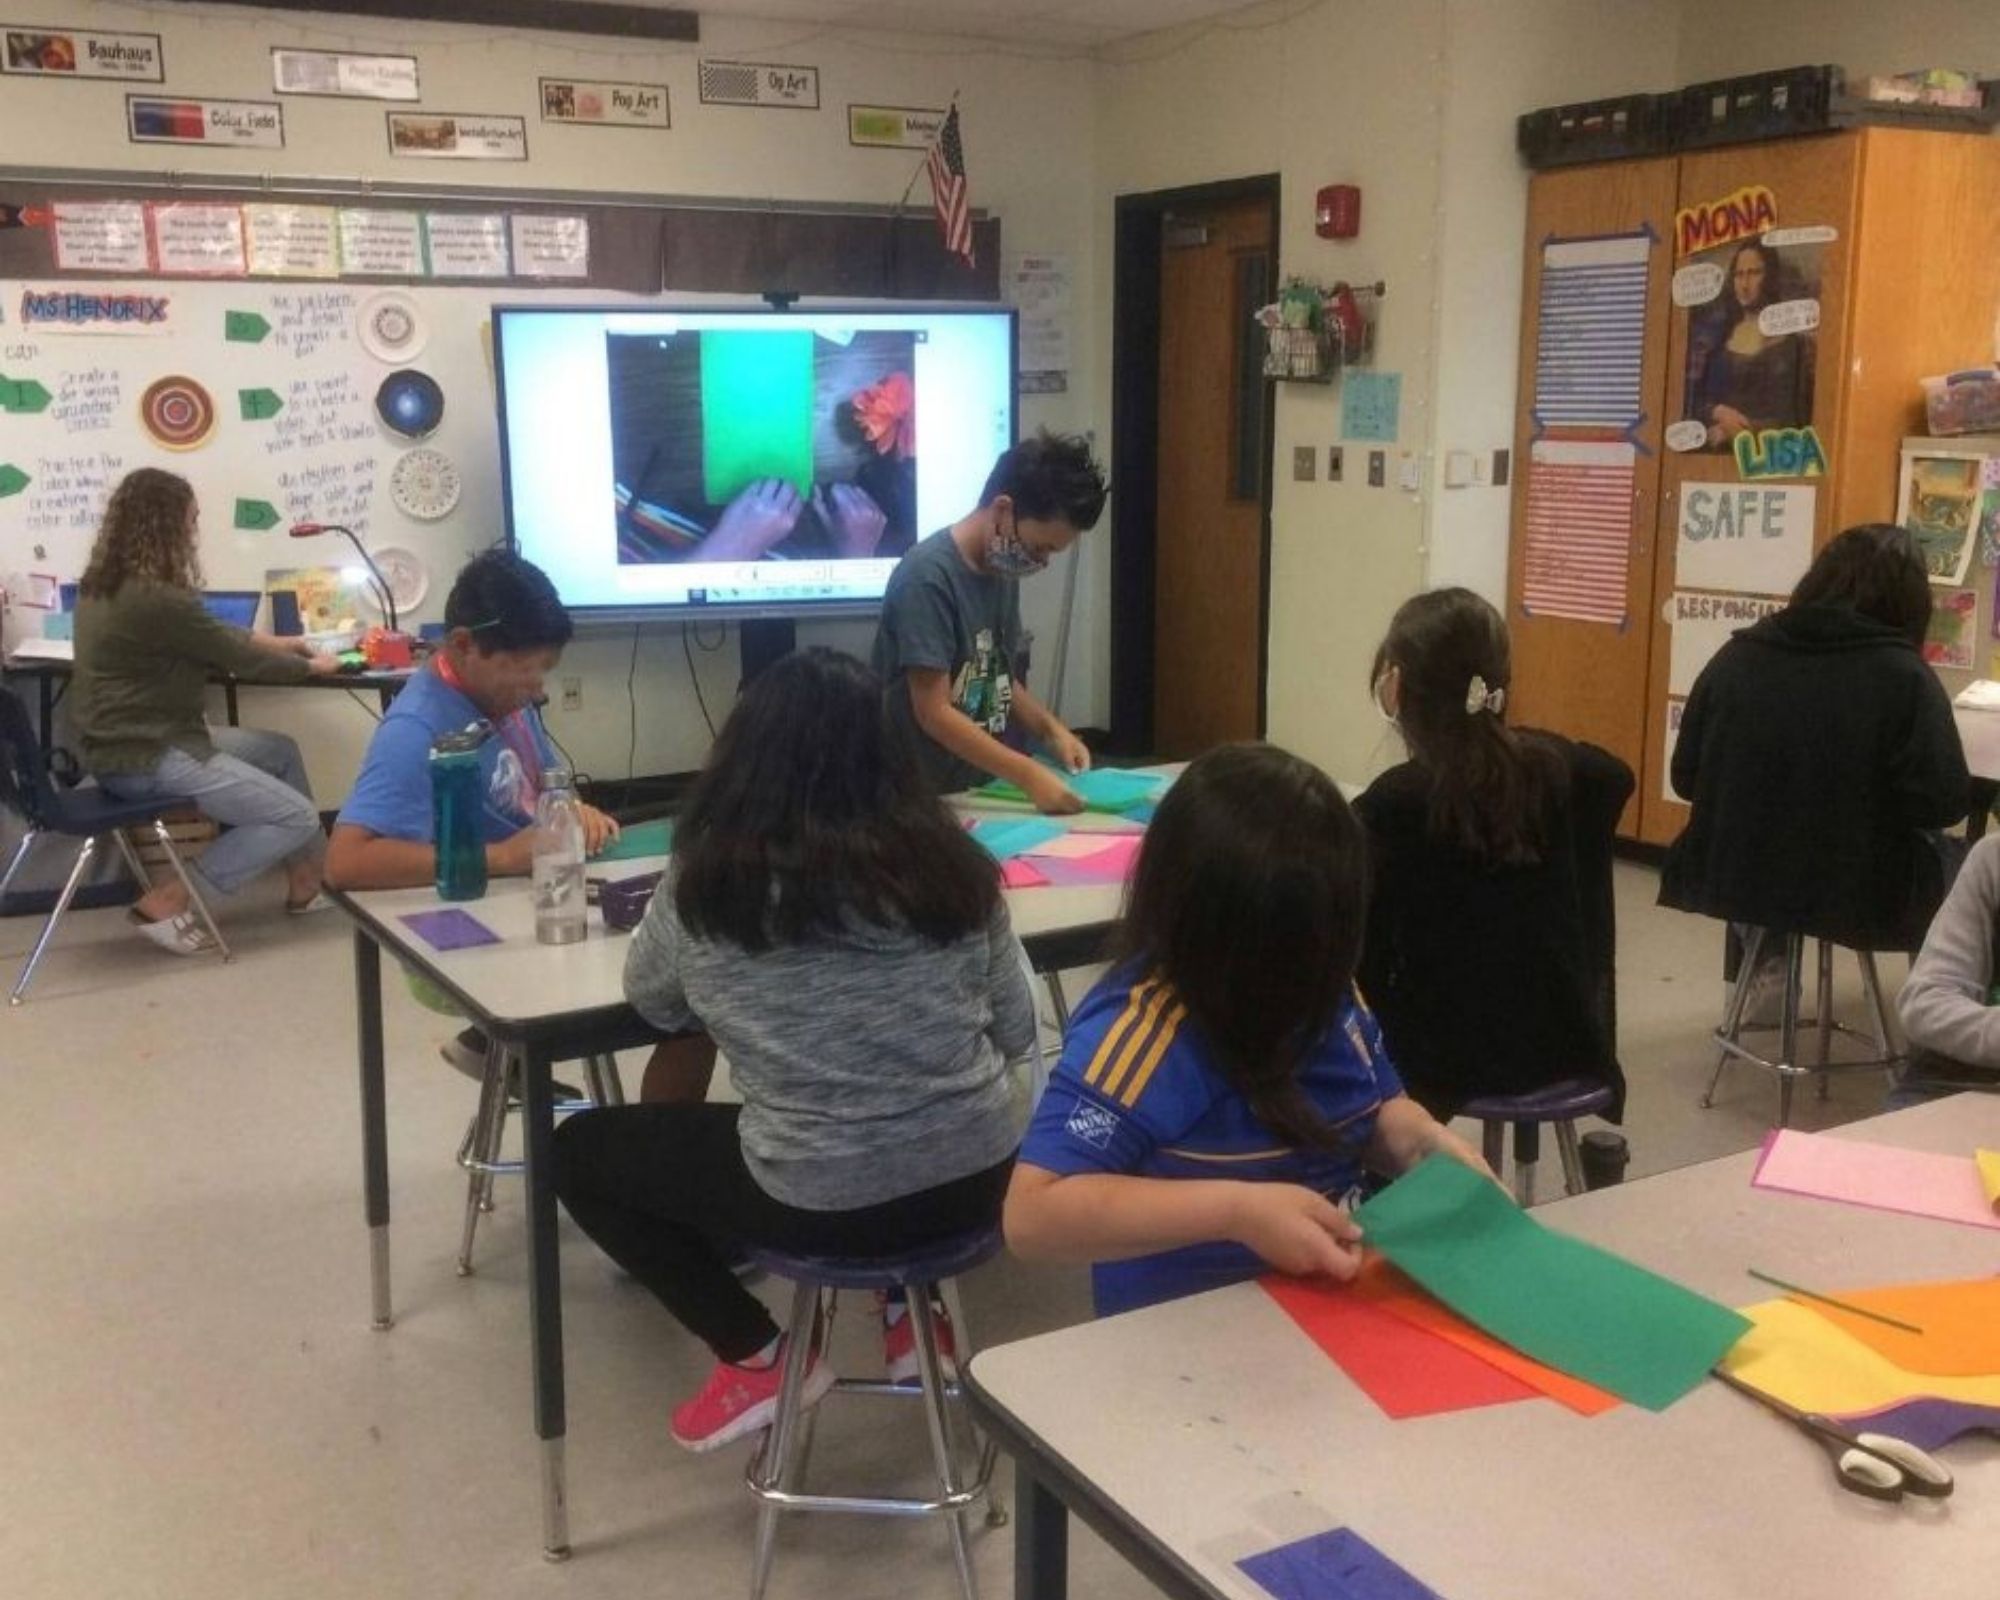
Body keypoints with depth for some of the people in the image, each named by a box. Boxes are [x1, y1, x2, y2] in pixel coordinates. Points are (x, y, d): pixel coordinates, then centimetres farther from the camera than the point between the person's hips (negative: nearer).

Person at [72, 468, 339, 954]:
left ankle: (306, 884, 27)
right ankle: (166, 901, -5)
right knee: (298, 818, -7)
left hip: (124, 742, 10)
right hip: (144, 758, -10)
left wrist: (276, 643, 25)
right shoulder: (156, 599, -24)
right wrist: (311, 667, 5)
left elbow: (209, 635, 19)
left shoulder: (106, 583, 7)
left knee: (281, 750, 21)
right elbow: (241, 663, -12)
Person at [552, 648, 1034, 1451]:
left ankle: (759, 1360, 16)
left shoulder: (710, 877, -7)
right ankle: (910, 1311, 26)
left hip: (824, 1201, -4)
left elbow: (651, 1002, 12)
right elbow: (1016, 1033, 9)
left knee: (580, 1151, 19)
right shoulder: (951, 859, 0)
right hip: (981, 1175, 4)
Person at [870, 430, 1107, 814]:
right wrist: (1029, 775, -22)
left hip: (981, 788, 6)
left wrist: (1050, 730, 2)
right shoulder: (928, 577, -16)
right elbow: (934, 713, -18)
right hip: (921, 794, -6)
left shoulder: (1003, 569, 8)